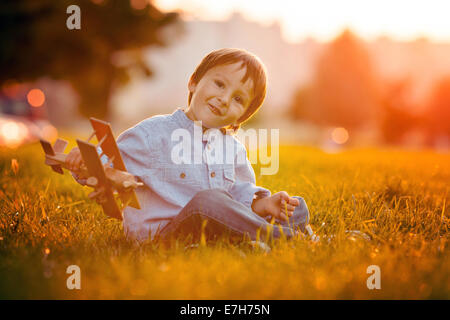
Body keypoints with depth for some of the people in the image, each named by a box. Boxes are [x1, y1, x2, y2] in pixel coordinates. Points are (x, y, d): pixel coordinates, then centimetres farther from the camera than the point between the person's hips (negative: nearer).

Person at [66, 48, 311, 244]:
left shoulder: (234, 147, 13)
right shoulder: (153, 134, -5)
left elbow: (242, 193, 16)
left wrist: (262, 204, -5)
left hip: (217, 228, 6)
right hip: (162, 234, -6)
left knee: (297, 207, 1)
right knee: (206, 201, -38)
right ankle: (276, 237, -23)